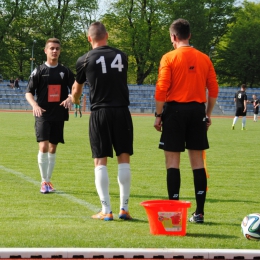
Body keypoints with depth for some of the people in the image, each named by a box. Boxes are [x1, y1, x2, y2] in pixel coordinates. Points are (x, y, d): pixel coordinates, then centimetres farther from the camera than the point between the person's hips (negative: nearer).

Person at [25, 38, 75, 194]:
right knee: (43, 146, -15)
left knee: (53, 148, 10)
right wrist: (35, 105, -19)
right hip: (43, 115, -3)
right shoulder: (39, 71, 0)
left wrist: (70, 99, -17)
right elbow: (29, 92, 0)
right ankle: (44, 182, -6)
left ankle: (48, 180, 21)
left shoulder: (65, 71, 7)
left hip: (59, 115, 3)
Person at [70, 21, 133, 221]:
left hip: (100, 113, -2)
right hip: (122, 111, 2)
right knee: (124, 159, 7)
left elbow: (76, 89, 18)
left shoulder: (85, 60, 2)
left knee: (100, 161, 3)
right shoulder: (121, 56, 9)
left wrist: (75, 100, 42)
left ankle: (106, 210, 0)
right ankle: (124, 208, 5)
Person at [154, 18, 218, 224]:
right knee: (198, 160, 8)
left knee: (173, 159, 1)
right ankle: (199, 212, 7)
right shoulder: (204, 59, 7)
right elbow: (213, 89, 7)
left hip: (175, 109, -4)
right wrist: (208, 114, 16)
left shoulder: (169, 58, -5)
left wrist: (158, 115, -4)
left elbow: (161, 89, -11)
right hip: (197, 110, 4)